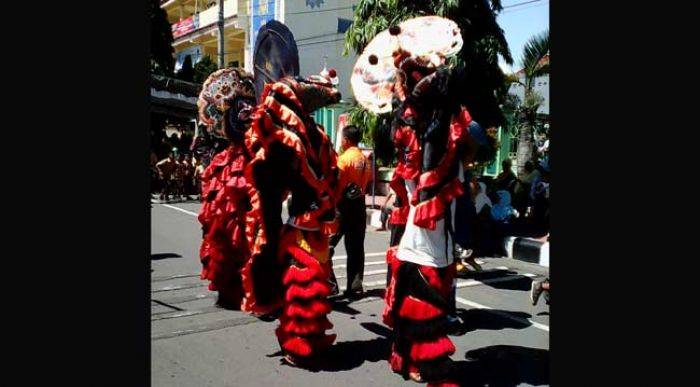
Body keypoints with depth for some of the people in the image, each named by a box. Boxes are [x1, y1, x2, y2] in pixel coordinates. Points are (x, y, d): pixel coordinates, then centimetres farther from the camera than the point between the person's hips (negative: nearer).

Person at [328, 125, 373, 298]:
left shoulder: (343, 158, -11)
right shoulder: (365, 160, 9)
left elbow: (336, 183, -13)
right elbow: (368, 182, 12)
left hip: (343, 206, -7)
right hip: (359, 206, 7)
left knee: (327, 245, 0)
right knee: (356, 248, 9)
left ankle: (330, 284, -5)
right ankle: (355, 286, 10)